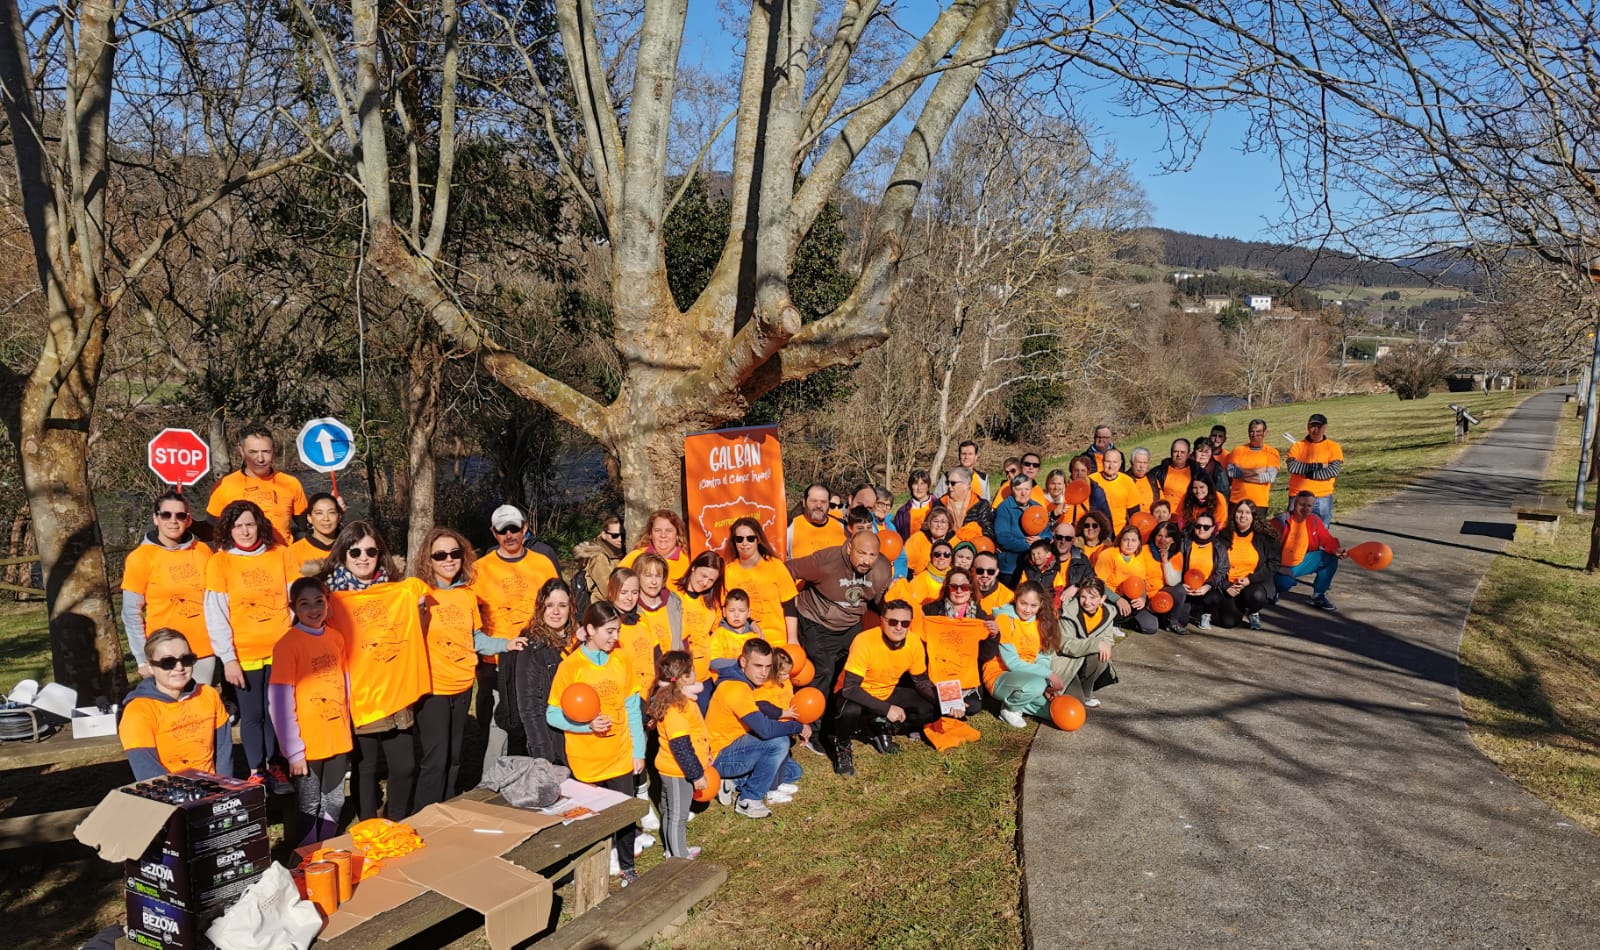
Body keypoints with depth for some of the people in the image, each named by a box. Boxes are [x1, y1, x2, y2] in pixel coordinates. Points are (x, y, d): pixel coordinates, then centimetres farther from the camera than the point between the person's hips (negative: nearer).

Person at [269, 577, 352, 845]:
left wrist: (346, 729, 11)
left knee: (334, 805, 15)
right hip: (307, 744, -5)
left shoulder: (336, 638, 4)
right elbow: (281, 702, -12)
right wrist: (293, 750, -13)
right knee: (309, 809, 8)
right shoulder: (288, 644, -12)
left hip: (338, 739, 5)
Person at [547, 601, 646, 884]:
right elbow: (553, 715, -9)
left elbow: (633, 709, 4)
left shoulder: (622, 660, -1)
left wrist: (639, 750, 4)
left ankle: (626, 866, 29)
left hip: (621, 755, 3)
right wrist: (587, 724, -23)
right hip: (585, 760, -3)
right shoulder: (570, 665, -12)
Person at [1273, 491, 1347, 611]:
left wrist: (1336, 549, -22)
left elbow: (1326, 539, 0)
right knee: (1286, 584, -36)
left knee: (1330, 559, -6)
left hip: (1301, 563, 7)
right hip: (1281, 566, -6)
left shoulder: (1314, 520, -2)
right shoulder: (1281, 521, -21)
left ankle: (1318, 596, 5)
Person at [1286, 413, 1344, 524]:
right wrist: (1318, 466, -15)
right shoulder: (1297, 446, 4)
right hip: (1298, 498, 0)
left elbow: (1334, 470, -10)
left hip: (1323, 499, 0)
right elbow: (1292, 466, -13)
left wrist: (1309, 473, -11)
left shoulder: (1333, 447, 4)